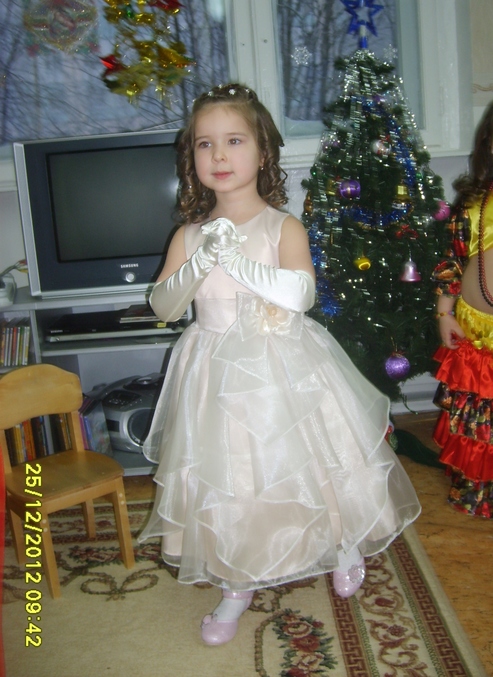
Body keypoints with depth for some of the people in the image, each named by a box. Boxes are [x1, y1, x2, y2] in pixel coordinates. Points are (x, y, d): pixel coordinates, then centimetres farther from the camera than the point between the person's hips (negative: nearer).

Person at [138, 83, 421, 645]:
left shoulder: (283, 228, -9)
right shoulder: (188, 235, 0)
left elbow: (301, 292, -24)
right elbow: (162, 306, -5)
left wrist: (234, 258, -28)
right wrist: (201, 263, -21)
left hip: (283, 372, -2)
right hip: (217, 376, 3)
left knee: (307, 467, 11)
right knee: (223, 480, 11)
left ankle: (345, 545, 44)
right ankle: (237, 583, 34)